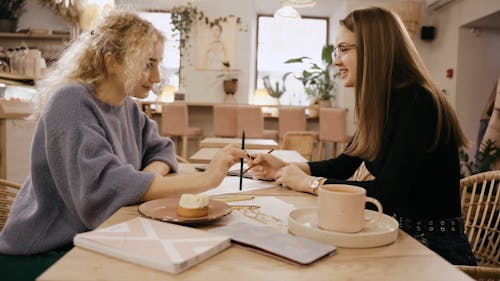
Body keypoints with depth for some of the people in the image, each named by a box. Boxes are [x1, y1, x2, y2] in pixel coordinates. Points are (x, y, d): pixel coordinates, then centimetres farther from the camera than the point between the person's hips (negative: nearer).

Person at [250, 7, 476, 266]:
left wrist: (309, 183, -18)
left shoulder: (415, 102, -22)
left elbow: (386, 192, -29)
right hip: (398, 236, 7)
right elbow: (344, 166, 12)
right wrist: (285, 169, -1)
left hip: (436, 250, -7)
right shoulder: (378, 104, 4)